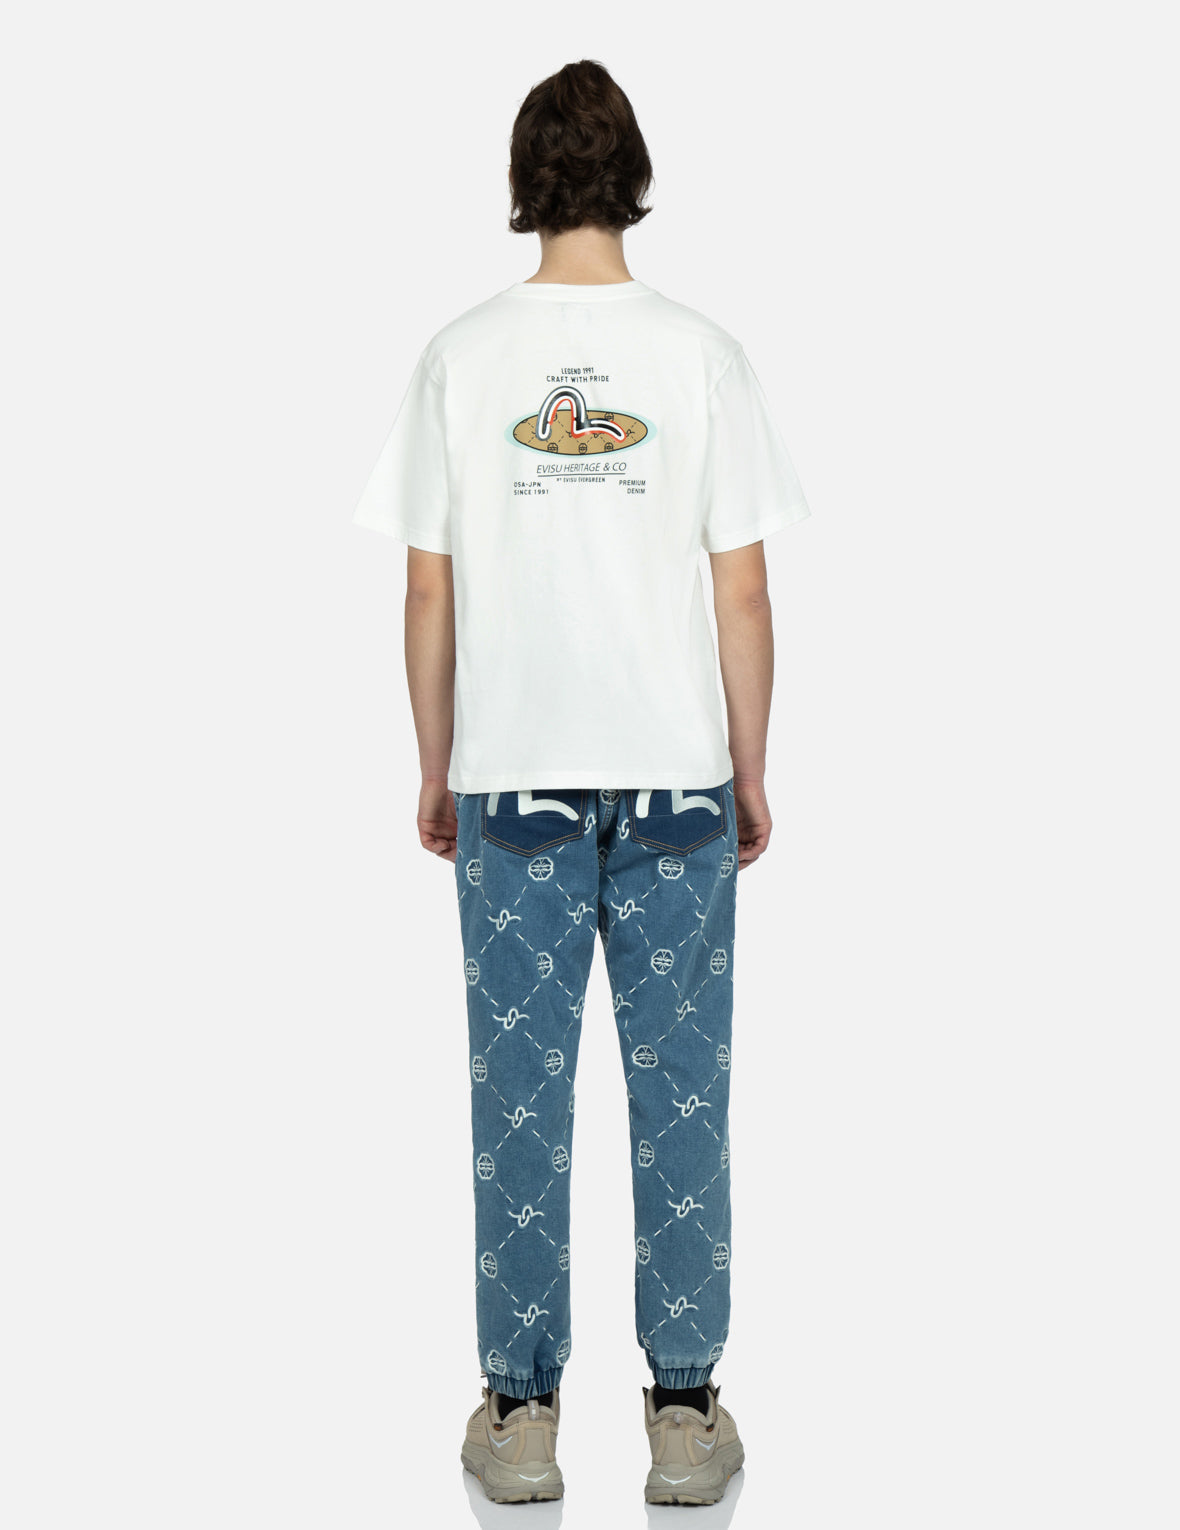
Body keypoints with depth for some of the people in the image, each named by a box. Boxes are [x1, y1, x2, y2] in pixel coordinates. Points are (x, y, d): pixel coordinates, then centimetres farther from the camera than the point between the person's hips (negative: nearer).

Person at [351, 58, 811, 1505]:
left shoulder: (460, 356, -1)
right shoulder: (702, 353, -2)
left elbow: (429, 596, 0)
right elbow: (743, 595, -2)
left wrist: (435, 773, 11)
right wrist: (750, 775, 8)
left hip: (512, 784, 0)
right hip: (676, 782, 0)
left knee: (519, 1098, 8)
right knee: (679, 1096, 7)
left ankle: (520, 1413, 16)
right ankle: (685, 1412, 14)